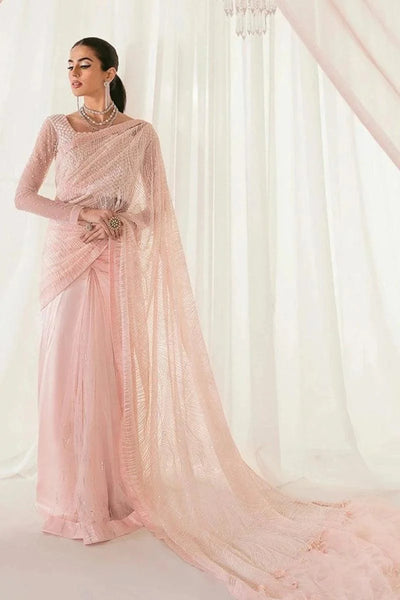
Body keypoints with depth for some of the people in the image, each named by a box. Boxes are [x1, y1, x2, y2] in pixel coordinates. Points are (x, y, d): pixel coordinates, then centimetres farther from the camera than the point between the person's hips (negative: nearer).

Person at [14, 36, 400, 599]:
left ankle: (112, 494, 14)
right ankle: (75, 494, 20)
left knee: (108, 375, -2)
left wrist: (118, 225, -14)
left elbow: (157, 209, 3)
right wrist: (80, 214, -11)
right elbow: (23, 195, 5)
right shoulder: (56, 127, 11)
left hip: (116, 266, -3)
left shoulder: (139, 133, 5)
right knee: (66, 373, 3)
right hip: (65, 262, 3)